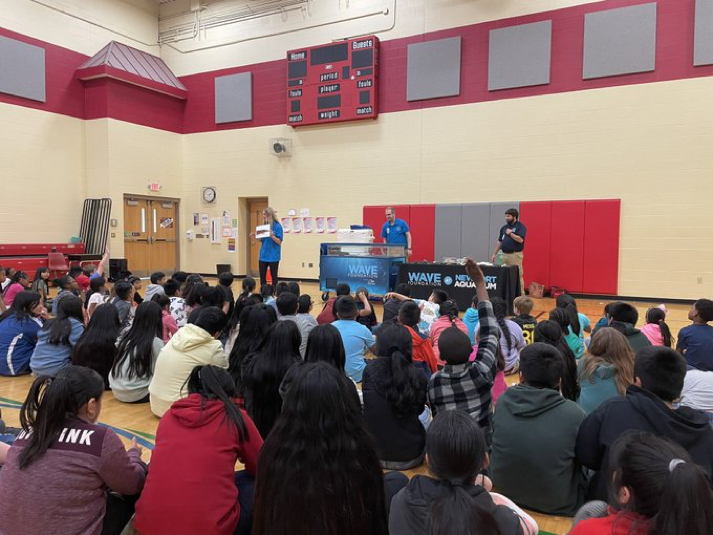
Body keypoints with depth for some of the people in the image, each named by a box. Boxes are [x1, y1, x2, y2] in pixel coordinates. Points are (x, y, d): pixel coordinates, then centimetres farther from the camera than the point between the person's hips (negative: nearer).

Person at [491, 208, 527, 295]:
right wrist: (494, 254, 14)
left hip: (515, 255, -6)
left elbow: (520, 239, -18)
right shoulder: (504, 228, 15)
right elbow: (499, 241, 18)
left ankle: (521, 295, 0)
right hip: (505, 255, 6)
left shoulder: (520, 227, -4)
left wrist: (510, 233, -10)